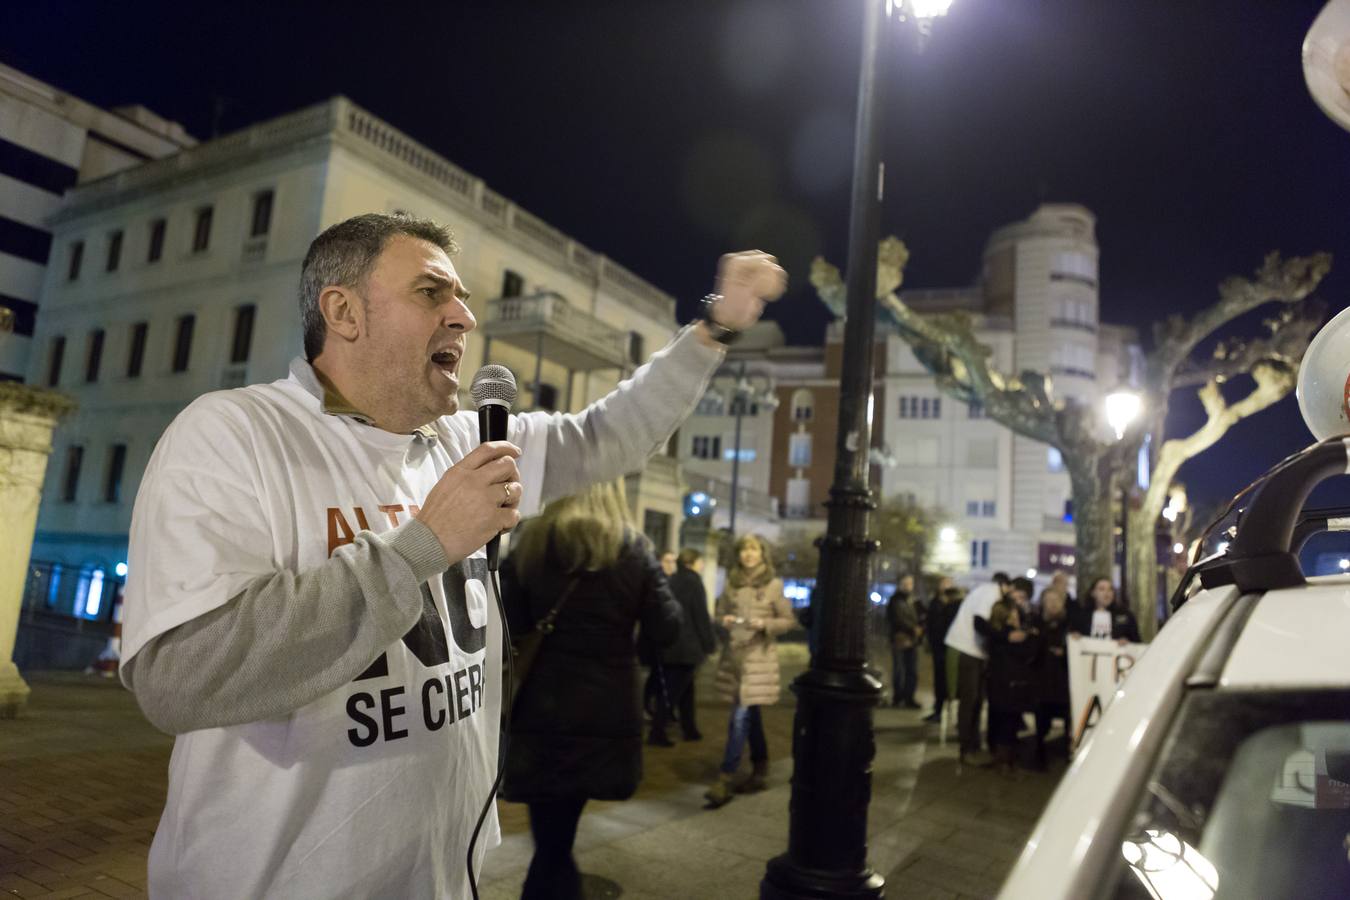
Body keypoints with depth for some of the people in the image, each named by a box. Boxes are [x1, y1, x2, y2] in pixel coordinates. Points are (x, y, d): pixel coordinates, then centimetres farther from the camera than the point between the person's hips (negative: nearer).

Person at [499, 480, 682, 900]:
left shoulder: (530, 544, -1)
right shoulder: (633, 550, -2)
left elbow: (507, 628, -5)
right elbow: (666, 631, -1)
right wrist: (659, 584, 14)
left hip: (543, 709, 0)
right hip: (606, 714, 0)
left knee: (551, 842, 6)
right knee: (556, 841, 15)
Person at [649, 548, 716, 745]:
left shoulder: (672, 581, 13)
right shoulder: (693, 581, -10)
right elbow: (701, 616, -12)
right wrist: (710, 642, -4)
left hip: (669, 645, 8)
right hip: (686, 647, -8)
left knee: (685, 688, 17)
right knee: (674, 690, -4)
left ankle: (689, 729, 24)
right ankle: (657, 732, -5)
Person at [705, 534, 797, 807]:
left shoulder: (773, 585, -3)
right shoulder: (731, 583, 8)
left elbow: (789, 620, 0)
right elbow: (719, 615, 15)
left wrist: (765, 624, -16)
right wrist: (724, 621, -8)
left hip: (758, 656, -4)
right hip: (732, 654, 4)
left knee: (741, 716, -9)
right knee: (749, 715, 14)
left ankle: (726, 778, -5)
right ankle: (760, 770, 29)